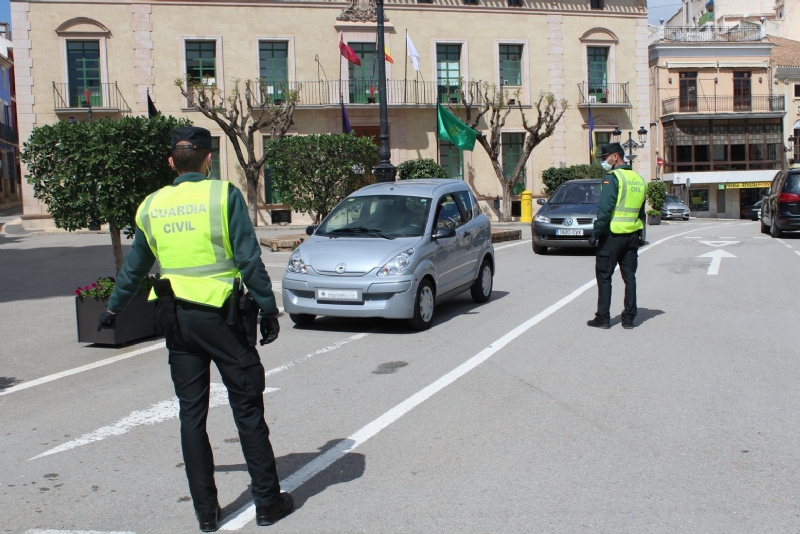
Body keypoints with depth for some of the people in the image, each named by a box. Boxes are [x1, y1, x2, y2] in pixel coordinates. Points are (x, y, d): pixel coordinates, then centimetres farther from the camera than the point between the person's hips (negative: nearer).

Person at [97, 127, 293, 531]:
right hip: (220, 316, -4)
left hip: (175, 318, 5)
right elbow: (249, 260, -11)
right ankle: (267, 501, 13)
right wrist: (268, 310, -5)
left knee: (191, 413, 11)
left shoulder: (152, 206, 8)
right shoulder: (223, 196, -7)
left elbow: (135, 266, 19)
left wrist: (114, 307, 33)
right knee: (247, 410, 5)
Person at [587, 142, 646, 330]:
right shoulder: (639, 179, 12)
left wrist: (595, 233, -16)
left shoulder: (612, 178, -11)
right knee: (629, 276, 9)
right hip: (633, 235, 7)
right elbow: (641, 211, 15)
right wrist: (640, 233, 20)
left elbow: (604, 209, -19)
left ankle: (603, 318, 3)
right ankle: (629, 318, 11)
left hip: (613, 235, -7)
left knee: (604, 276, 2)